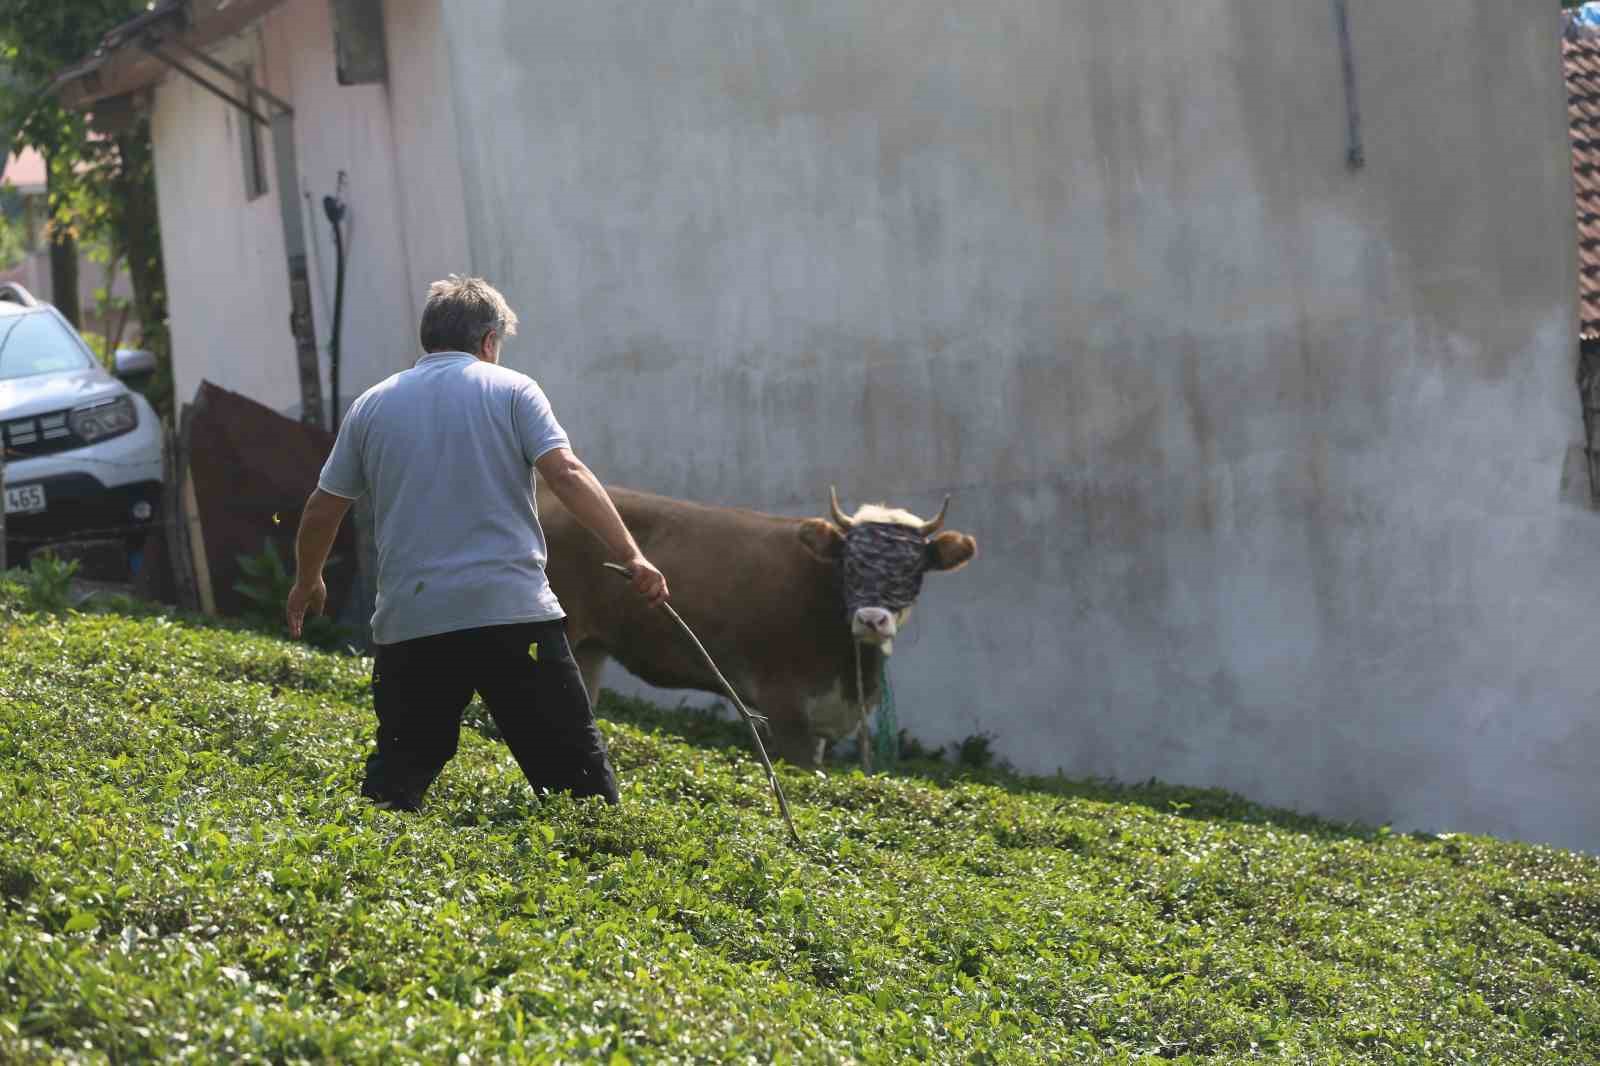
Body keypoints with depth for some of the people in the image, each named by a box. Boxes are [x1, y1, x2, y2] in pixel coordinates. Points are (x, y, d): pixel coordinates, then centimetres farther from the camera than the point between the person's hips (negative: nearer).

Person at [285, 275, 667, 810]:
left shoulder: (372, 405, 13)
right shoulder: (512, 390, 5)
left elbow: (322, 511, 17)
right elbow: (567, 474, -9)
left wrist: (307, 583, 33)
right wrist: (631, 556, -11)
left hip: (408, 622, 3)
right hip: (514, 612, -2)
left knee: (398, 771, 12)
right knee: (575, 766, 3)